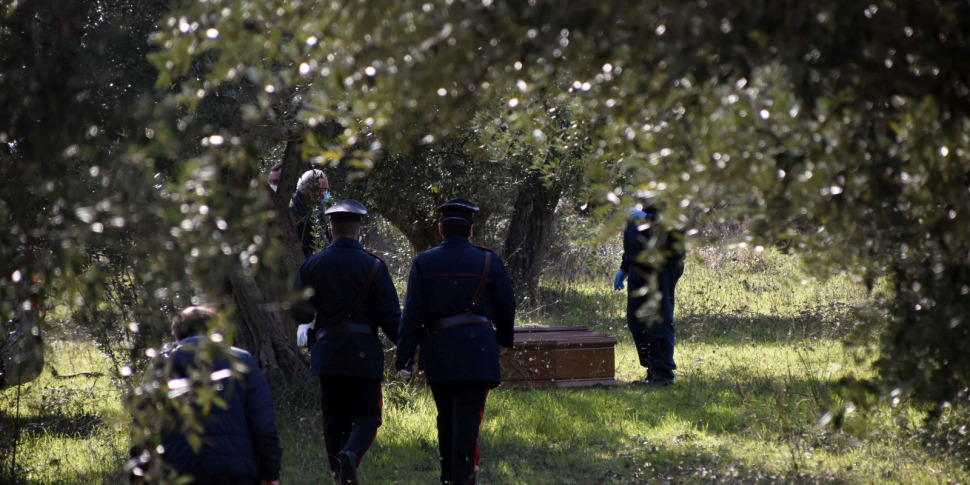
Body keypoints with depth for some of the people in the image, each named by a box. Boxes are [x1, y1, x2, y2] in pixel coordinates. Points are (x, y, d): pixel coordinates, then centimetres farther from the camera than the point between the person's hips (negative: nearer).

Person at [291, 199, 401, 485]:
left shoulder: (312, 266, 4)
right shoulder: (373, 266, -4)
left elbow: (300, 314, 5)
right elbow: (390, 318, -6)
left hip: (327, 352, 2)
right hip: (363, 353, -2)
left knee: (334, 417, 11)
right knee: (366, 415, 2)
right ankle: (351, 453, -27)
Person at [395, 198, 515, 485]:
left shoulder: (423, 263, 0)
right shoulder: (489, 262, 0)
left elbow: (412, 314, -3)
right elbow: (506, 307, 9)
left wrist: (404, 359, -1)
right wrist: (503, 340, 27)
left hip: (437, 351, 2)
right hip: (477, 350, -2)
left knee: (446, 417, 17)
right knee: (467, 416, -5)